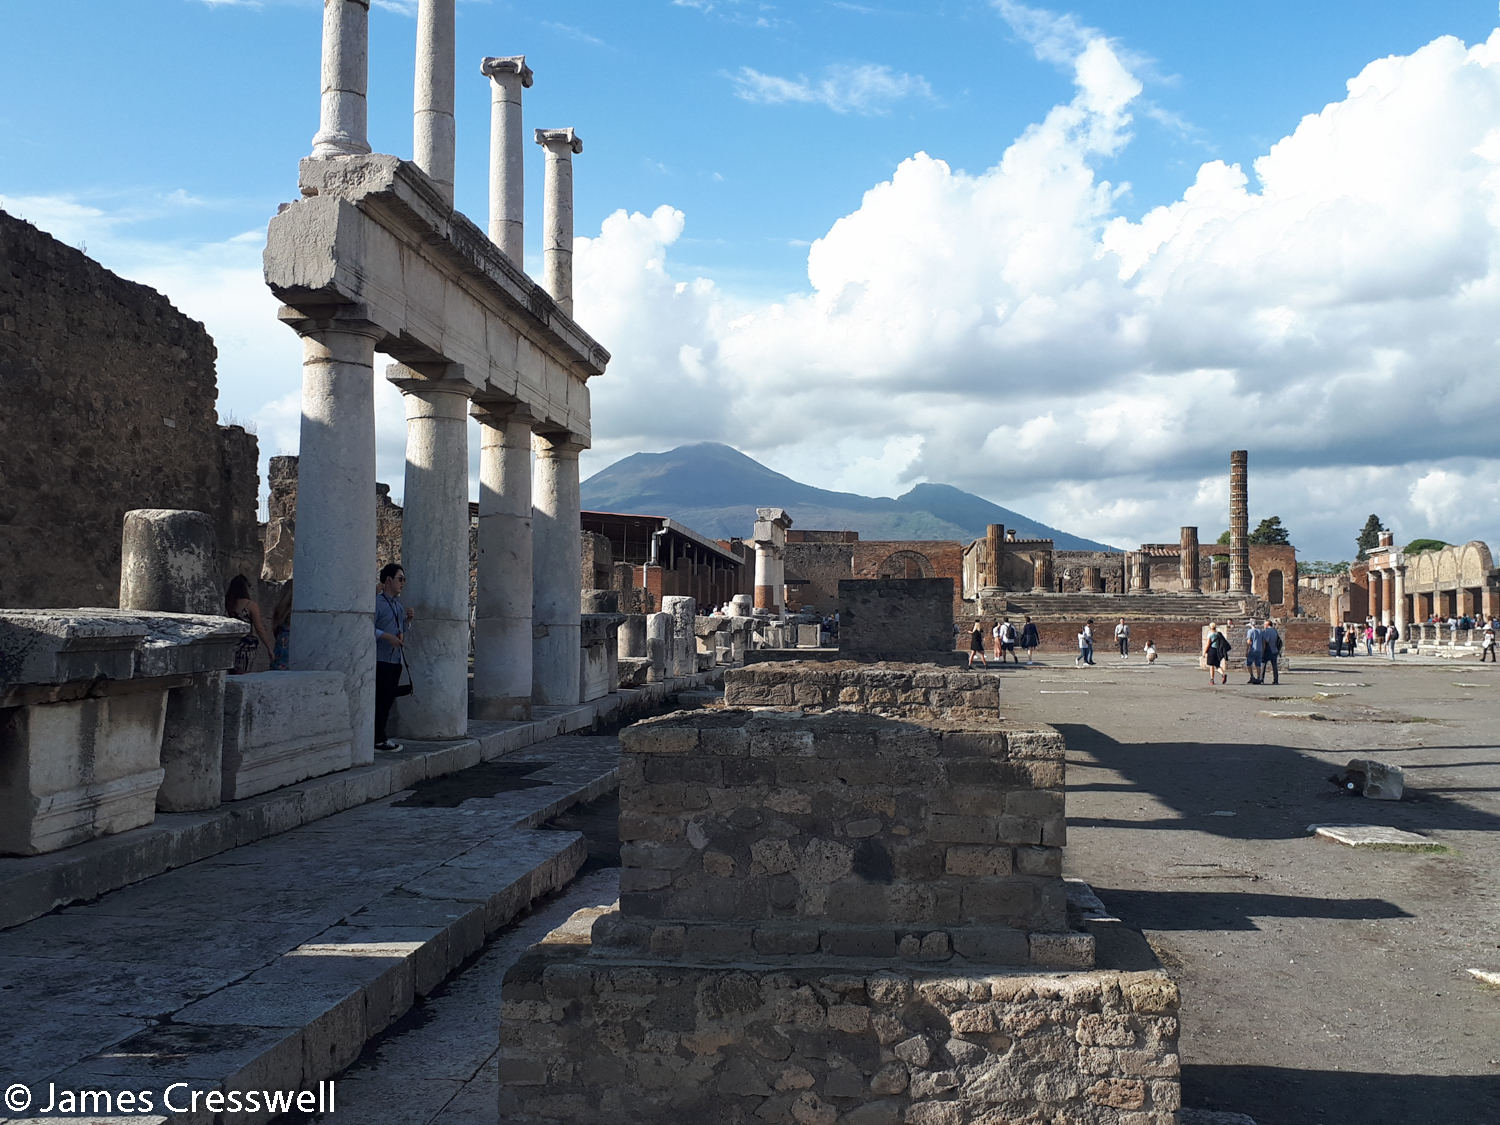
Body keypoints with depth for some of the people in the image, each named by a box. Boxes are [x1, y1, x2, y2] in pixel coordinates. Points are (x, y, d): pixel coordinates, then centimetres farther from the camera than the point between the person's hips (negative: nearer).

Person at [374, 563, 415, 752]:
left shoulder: (399, 605, 18)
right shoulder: (377, 602, -8)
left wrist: (407, 620, 7)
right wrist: (387, 637, -23)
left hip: (396, 659, 8)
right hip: (381, 658, -8)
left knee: (388, 699, 9)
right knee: (380, 699, -6)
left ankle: (380, 736, 15)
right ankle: (378, 739, -3)